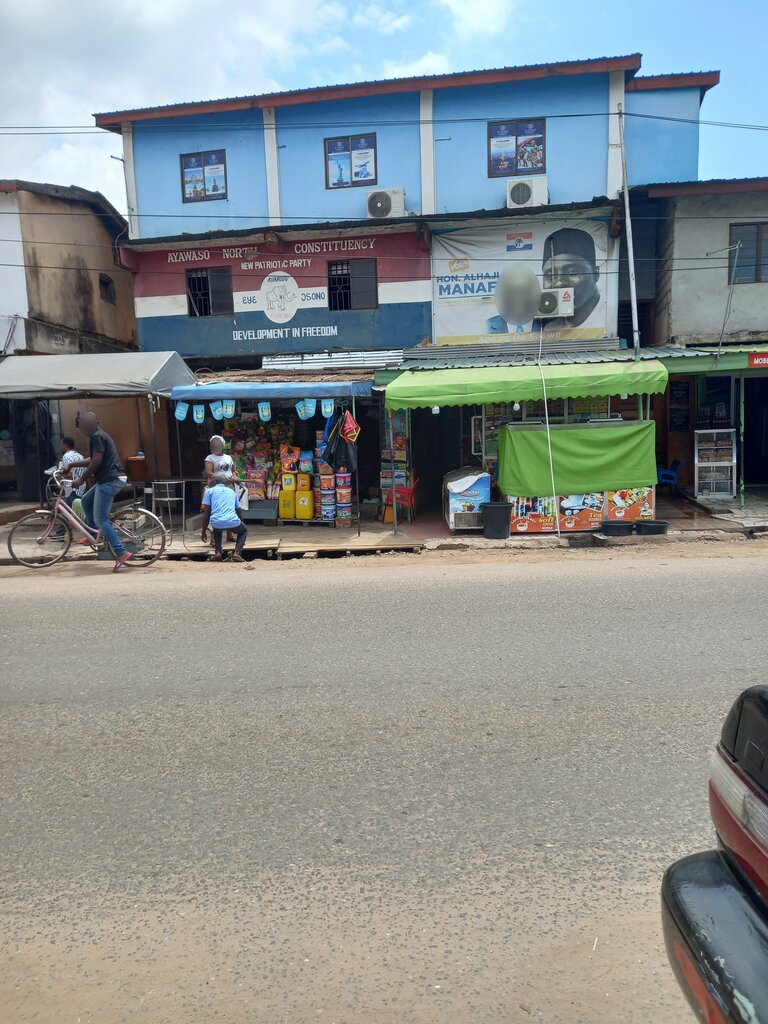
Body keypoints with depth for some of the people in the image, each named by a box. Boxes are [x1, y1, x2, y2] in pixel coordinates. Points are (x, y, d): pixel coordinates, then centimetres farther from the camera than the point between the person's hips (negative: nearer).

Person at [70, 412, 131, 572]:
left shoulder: (97, 437, -11)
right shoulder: (101, 435, 21)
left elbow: (96, 461, -17)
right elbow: (93, 460, 30)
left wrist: (83, 478, -8)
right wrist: (73, 464, 32)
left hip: (109, 481, -10)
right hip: (112, 479, 10)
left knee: (101, 520, -7)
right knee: (86, 500, 25)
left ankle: (121, 552, -11)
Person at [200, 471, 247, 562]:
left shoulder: (209, 491, 16)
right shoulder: (232, 492, 25)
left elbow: (206, 512, 11)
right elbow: (238, 511, 31)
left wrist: (203, 531, 19)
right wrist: (239, 524, 48)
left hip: (217, 523, 0)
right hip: (233, 522, 0)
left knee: (217, 531, 38)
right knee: (243, 531, 33)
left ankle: (218, 552, 15)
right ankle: (237, 553, 9)